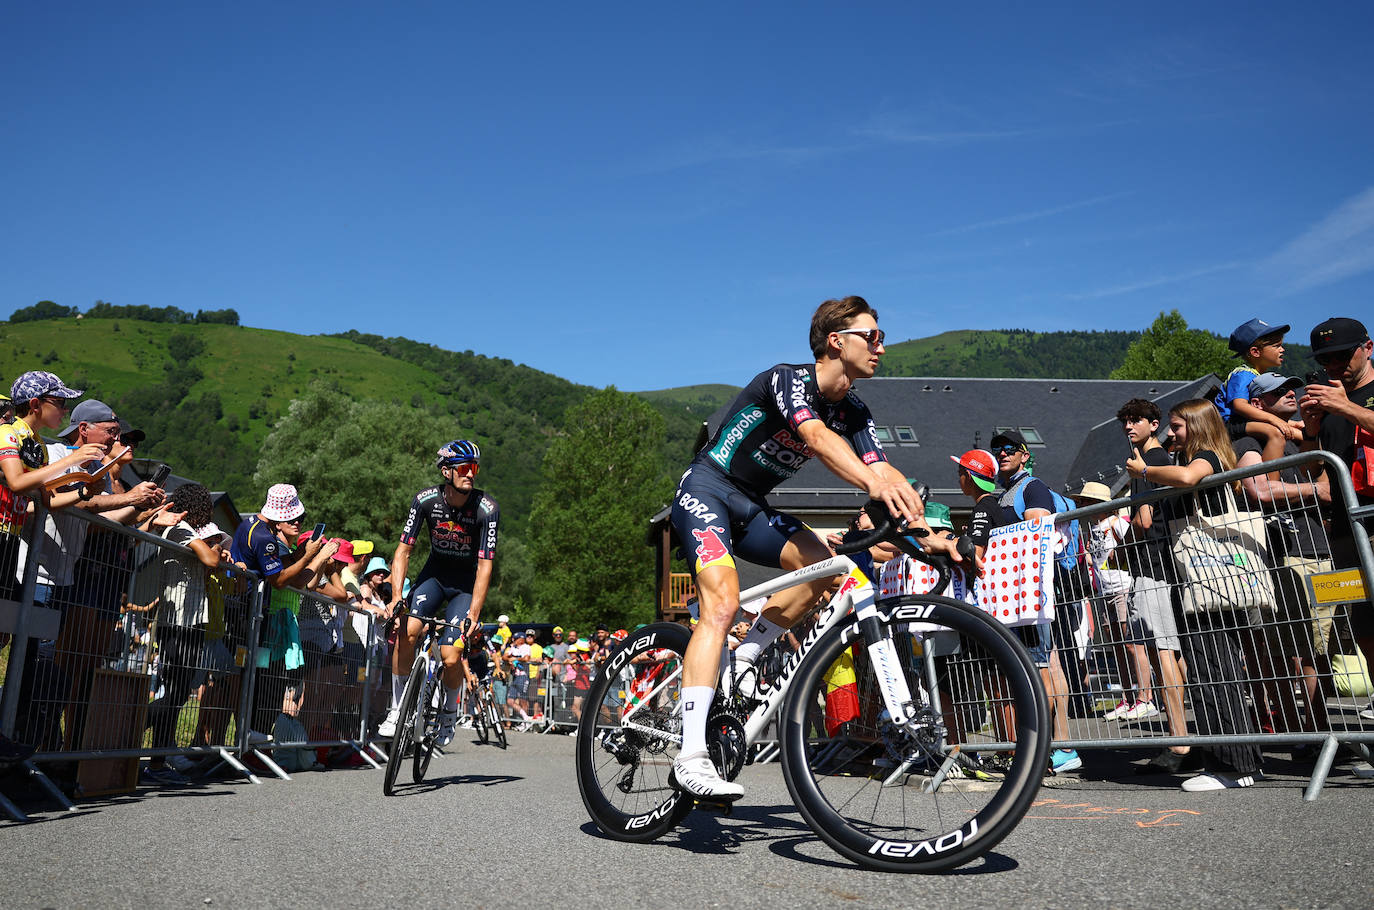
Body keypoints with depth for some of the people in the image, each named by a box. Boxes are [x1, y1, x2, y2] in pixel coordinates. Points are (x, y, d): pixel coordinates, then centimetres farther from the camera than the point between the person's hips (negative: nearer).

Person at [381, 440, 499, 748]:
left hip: (467, 583, -2)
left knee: (451, 658, -13)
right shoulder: (426, 499, -17)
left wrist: (474, 615, -30)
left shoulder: (487, 509, -24)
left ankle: (450, 711, 18)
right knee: (406, 631, -23)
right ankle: (397, 707, -4)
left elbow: (485, 565, -24)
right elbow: (404, 550, -12)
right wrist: (397, 596, -23)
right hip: (435, 573, 2)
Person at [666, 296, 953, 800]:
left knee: (822, 565, -16)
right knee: (723, 603, -26)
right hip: (705, 491, -7)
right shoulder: (787, 378, -18)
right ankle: (691, 757, -26)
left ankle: (742, 662, 1)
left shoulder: (853, 412, 3)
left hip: (752, 507, 7)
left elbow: (885, 475, -7)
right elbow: (817, 437, -39)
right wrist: (873, 482, -55)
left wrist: (928, 535, -22)